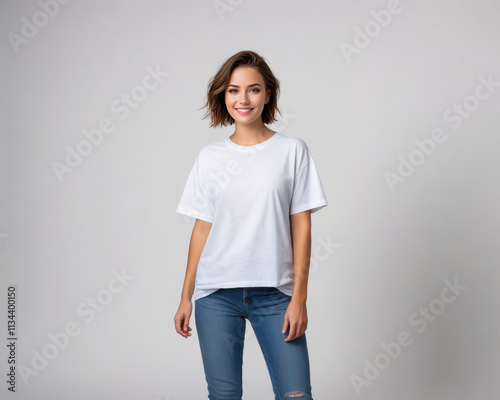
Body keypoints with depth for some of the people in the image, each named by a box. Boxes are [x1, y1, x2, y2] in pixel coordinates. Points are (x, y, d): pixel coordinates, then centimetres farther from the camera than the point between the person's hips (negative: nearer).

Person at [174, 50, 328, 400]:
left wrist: (299, 296, -6)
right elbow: (202, 228, 9)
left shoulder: (292, 150, 2)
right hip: (216, 292, 2)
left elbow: (301, 226, 0)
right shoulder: (210, 157, 7)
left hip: (274, 292, -1)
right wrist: (186, 297, 7)